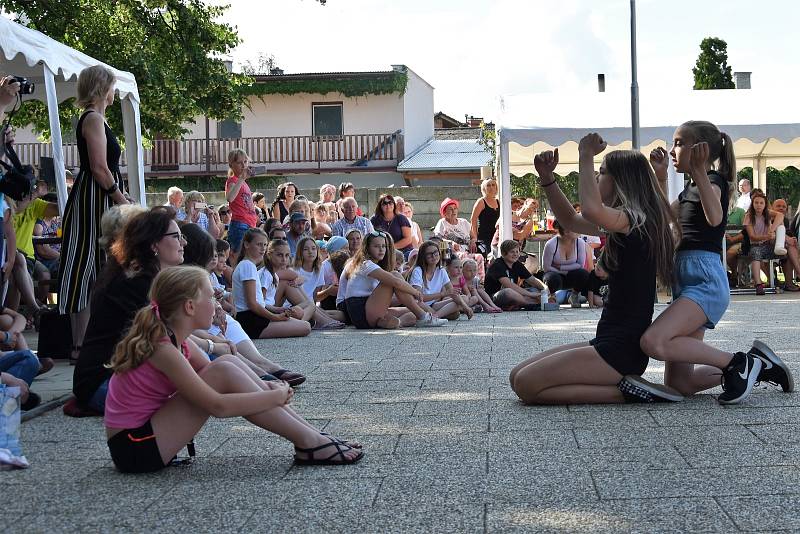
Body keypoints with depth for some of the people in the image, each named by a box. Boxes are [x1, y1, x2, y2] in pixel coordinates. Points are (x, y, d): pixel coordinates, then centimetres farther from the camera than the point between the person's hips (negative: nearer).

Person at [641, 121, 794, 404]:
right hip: (685, 280, 9)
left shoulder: (714, 180, -5)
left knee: (654, 342, -32)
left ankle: (737, 362, -15)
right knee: (677, 384, 1)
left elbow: (714, 218, -26)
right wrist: (660, 176, 23)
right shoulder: (690, 189, 21)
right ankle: (753, 366, 14)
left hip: (705, 279, -9)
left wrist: (699, 171, -37)